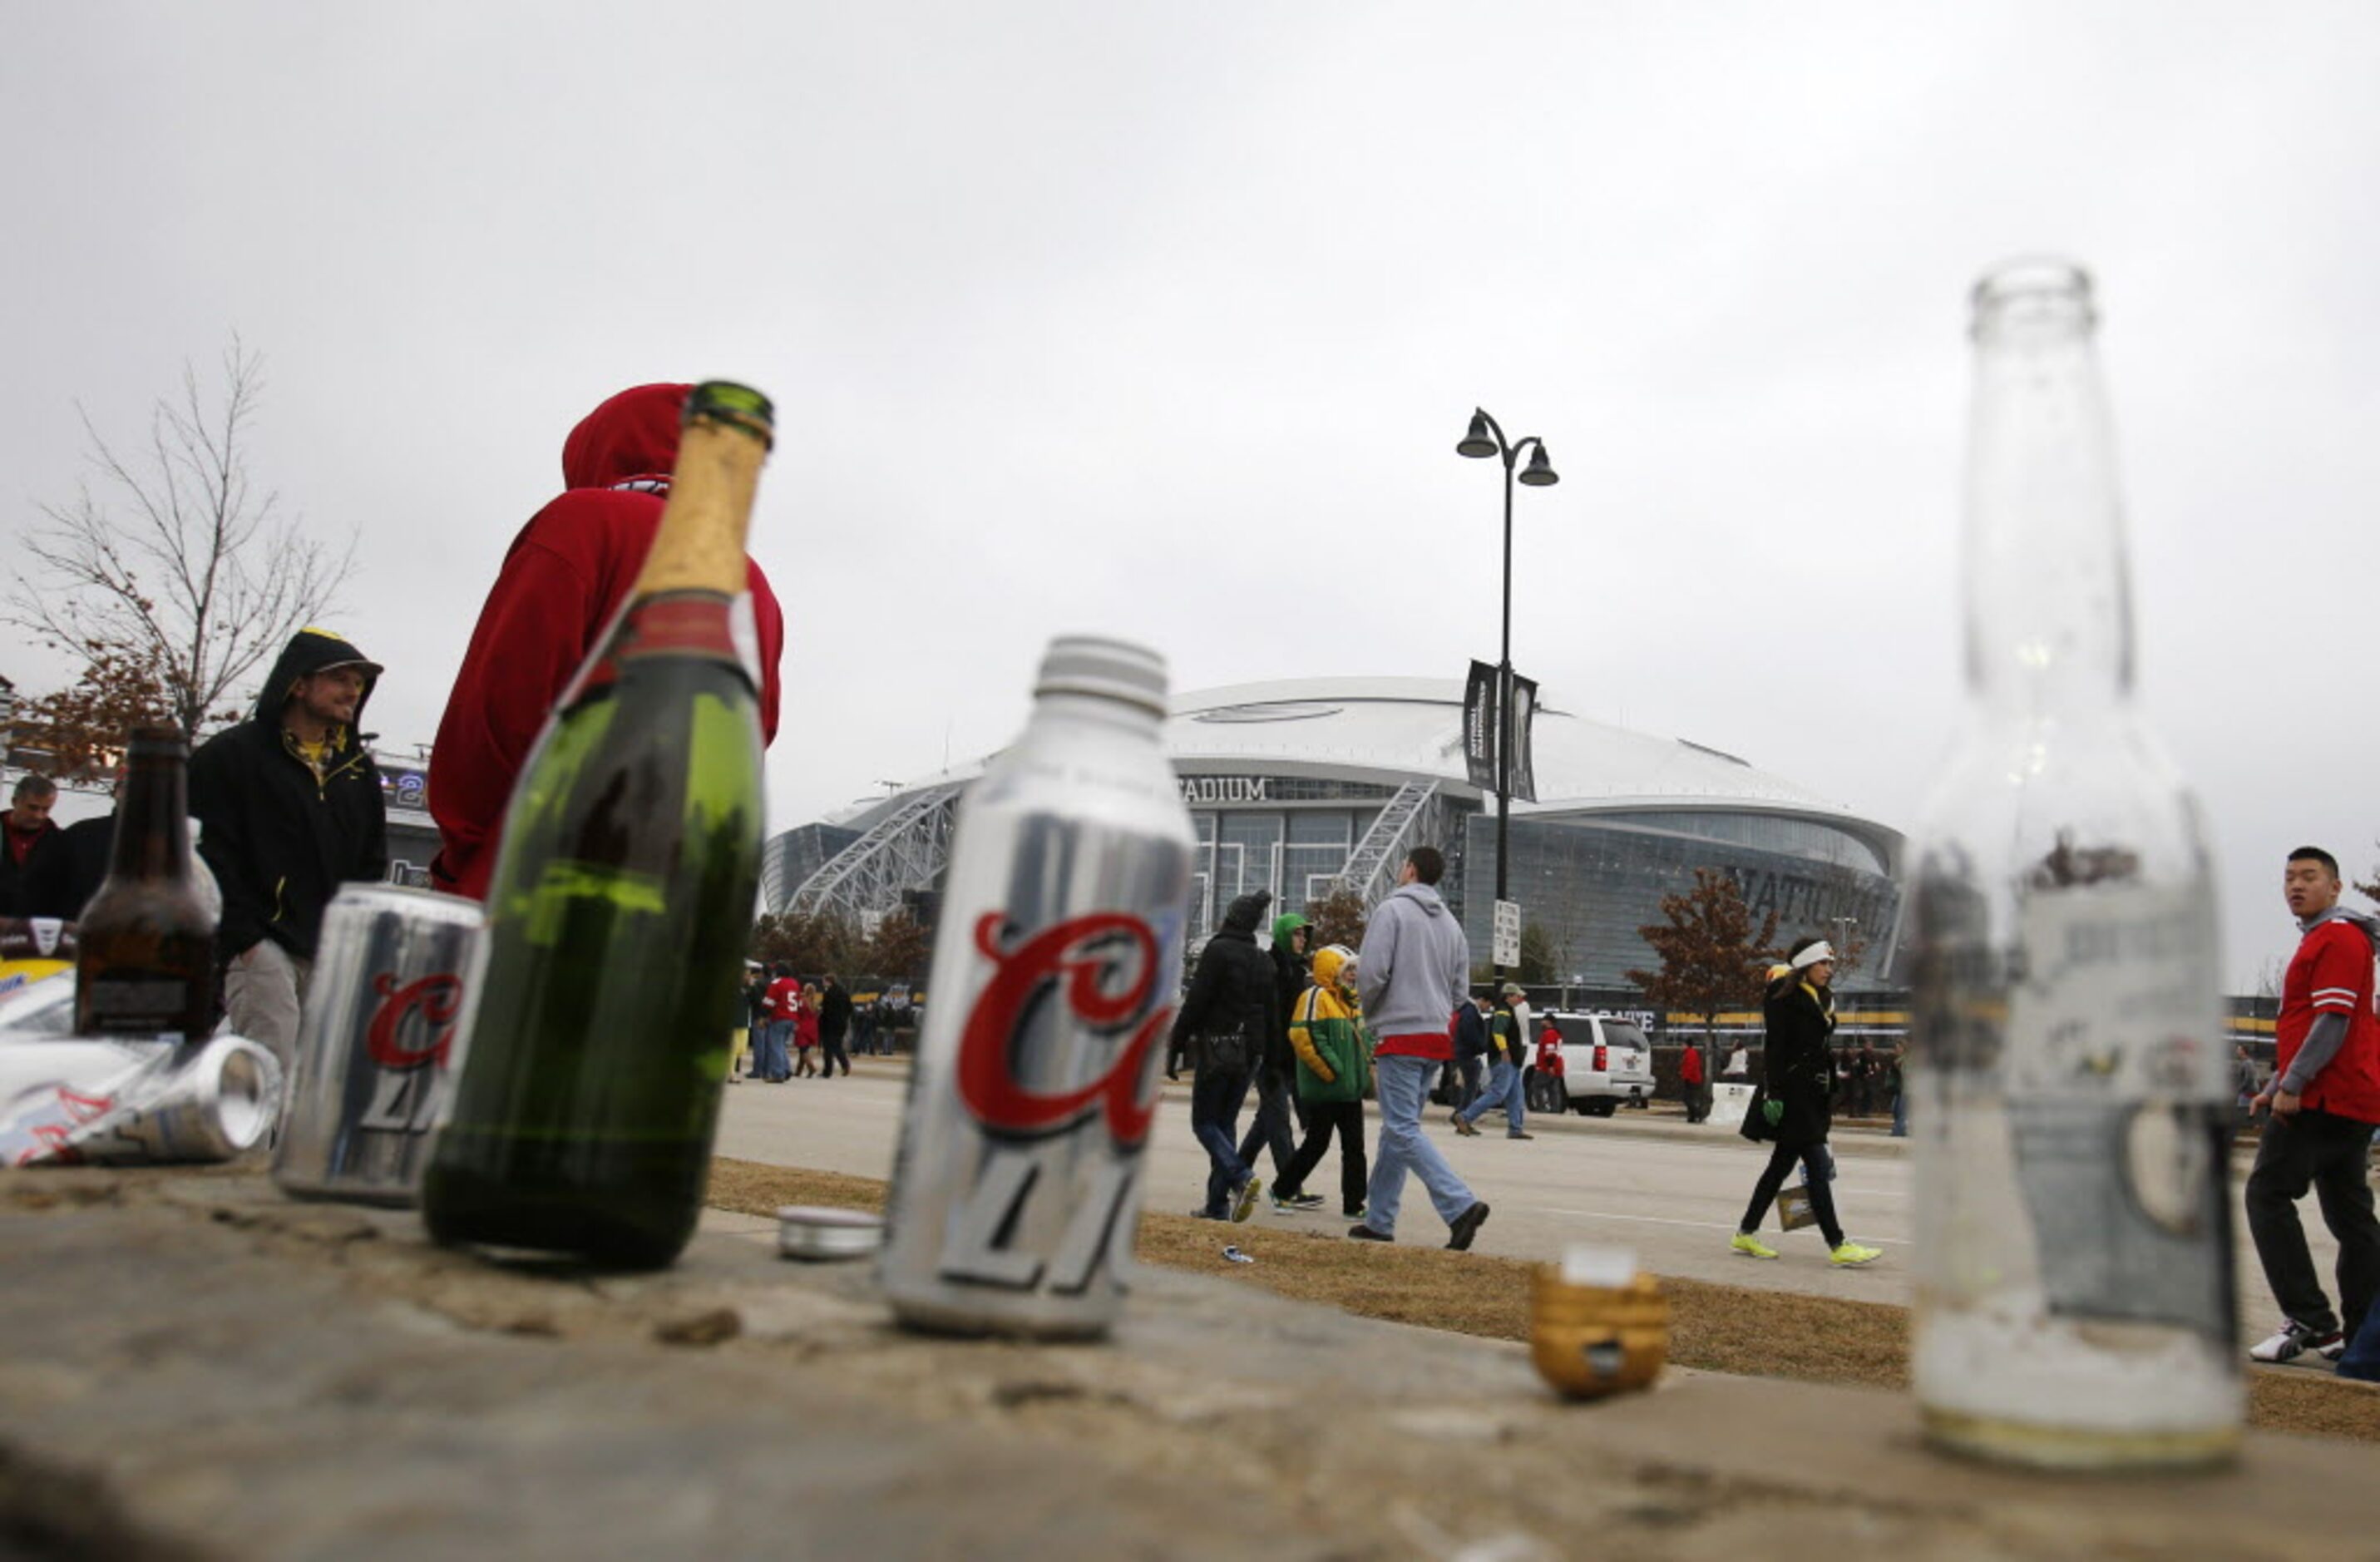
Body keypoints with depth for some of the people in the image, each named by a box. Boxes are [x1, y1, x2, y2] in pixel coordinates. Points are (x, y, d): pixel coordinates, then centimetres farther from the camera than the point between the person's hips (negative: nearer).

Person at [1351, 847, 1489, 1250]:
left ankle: (1461, 1204, -21)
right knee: (1397, 1128, 14)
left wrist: (1370, 1013, 2)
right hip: (1438, 1036, 8)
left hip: (1400, 1033, -8)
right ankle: (1379, 1220, 18)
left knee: (1403, 1131, -8)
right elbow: (1458, 990, 17)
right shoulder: (1451, 923, 16)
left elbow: (1371, 972, -15)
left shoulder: (1393, 909, -6)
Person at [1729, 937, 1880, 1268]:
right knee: (1818, 1168, -9)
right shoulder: (1785, 998, -10)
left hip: (1811, 1095, 9)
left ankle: (1746, 1234, 19)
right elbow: (1775, 1049, -15)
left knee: (1782, 1164, 12)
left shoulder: (1820, 999, 17)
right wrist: (1774, 1094, -21)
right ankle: (1838, 1246, -7)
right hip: (1791, 1093, -9)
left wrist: (1827, 1098, 19)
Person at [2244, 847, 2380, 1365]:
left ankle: (2310, 1321, -13)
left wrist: (2292, 1086, -21)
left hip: (2323, 1099, -11)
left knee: (2268, 1195, -11)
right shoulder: (2318, 940, 21)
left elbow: (2333, 1023, -19)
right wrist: (2275, 1086, 23)